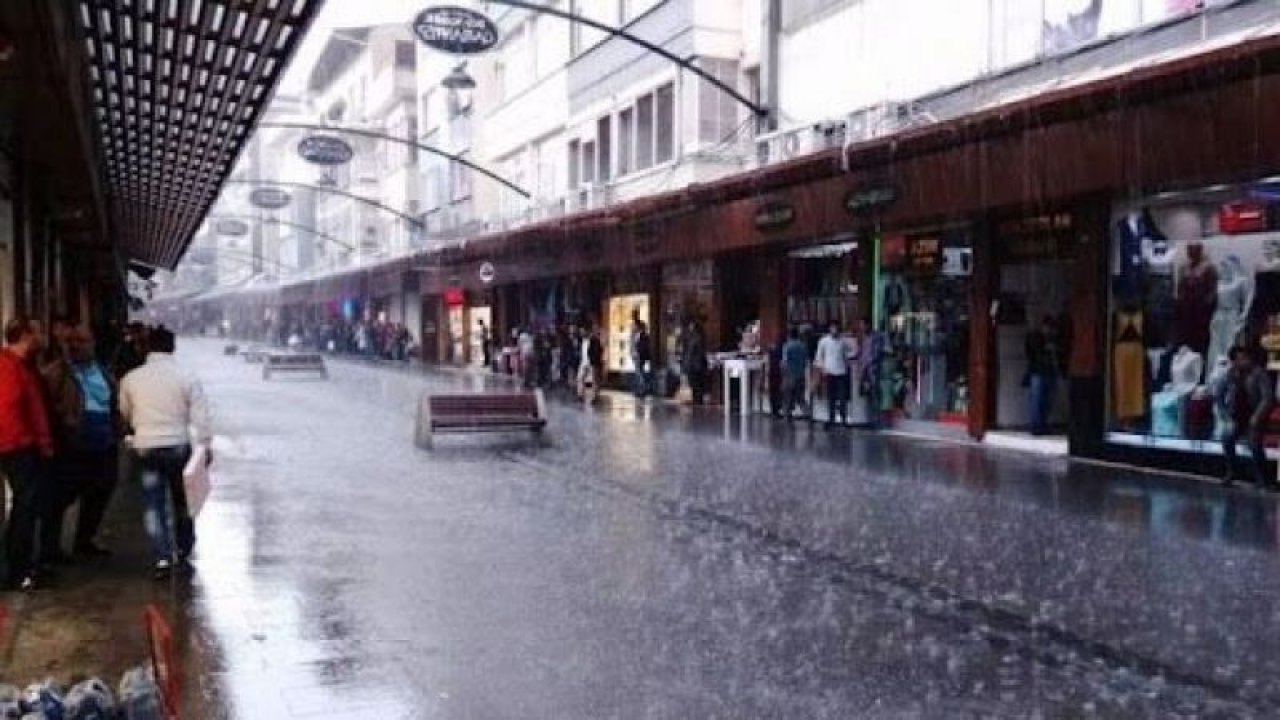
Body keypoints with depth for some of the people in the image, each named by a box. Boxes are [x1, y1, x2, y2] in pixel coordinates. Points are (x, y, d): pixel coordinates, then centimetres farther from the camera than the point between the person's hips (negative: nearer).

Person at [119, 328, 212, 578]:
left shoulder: (131, 379, -1)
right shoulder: (187, 379, -7)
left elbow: (125, 413, 15)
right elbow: (200, 418, -9)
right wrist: (205, 446, -1)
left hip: (145, 448, 0)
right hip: (178, 446, 0)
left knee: (153, 505, 5)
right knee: (182, 500, 17)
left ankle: (162, 556, -5)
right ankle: (184, 550, 30)